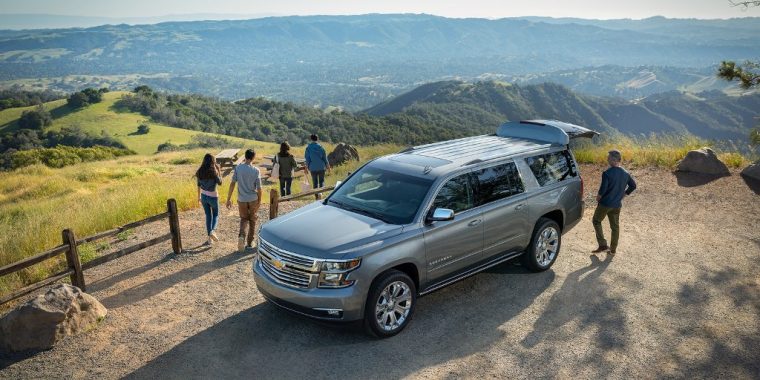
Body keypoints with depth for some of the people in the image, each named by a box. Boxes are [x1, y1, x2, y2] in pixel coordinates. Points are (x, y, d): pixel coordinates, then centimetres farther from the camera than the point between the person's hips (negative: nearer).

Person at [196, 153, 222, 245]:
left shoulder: (199, 172, -3)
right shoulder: (214, 172, -19)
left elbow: (199, 185, 6)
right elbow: (219, 183, -8)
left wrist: (199, 197, 16)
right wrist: (219, 172, 0)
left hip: (204, 196, 4)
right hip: (213, 196, -4)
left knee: (208, 216, 15)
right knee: (216, 214, 17)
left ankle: (210, 238, 16)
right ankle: (213, 231, -9)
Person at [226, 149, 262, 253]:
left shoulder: (238, 168, -8)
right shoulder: (256, 170, -10)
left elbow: (232, 183, -9)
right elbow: (259, 188, -8)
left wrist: (229, 199, -3)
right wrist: (259, 201, 6)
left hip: (242, 199, 1)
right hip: (253, 199, -1)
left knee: (244, 219, 17)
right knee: (252, 220, 16)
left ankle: (241, 236, -10)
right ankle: (250, 242, 21)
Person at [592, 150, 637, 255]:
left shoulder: (607, 173, -20)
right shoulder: (625, 173, 1)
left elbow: (603, 189, -22)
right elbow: (633, 185, 11)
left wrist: (598, 197, -4)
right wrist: (624, 194, 17)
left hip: (605, 203, -6)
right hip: (617, 204, 6)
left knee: (596, 221, 14)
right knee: (615, 226, 15)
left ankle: (603, 245, 5)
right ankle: (612, 249, 23)